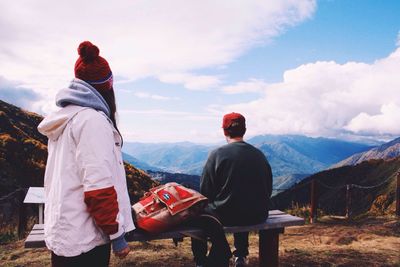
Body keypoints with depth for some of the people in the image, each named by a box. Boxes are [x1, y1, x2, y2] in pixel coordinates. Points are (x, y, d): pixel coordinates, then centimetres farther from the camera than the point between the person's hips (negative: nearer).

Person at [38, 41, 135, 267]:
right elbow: (99, 187, -22)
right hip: (84, 239, -9)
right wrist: (117, 234, -13)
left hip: (60, 233, 9)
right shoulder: (92, 120, -17)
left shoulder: (63, 119, 10)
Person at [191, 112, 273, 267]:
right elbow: (268, 189, 9)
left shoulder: (217, 154, -10)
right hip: (257, 216, 5)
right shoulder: (260, 155, 3)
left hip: (225, 216, -5)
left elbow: (205, 191, -8)